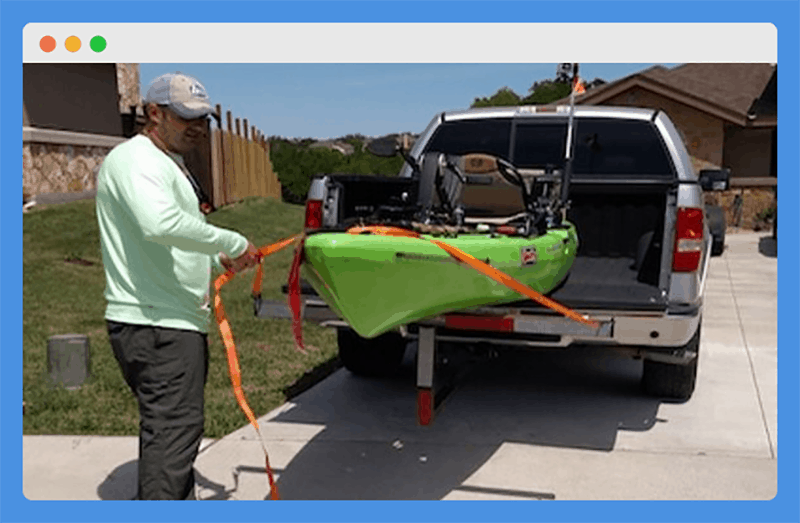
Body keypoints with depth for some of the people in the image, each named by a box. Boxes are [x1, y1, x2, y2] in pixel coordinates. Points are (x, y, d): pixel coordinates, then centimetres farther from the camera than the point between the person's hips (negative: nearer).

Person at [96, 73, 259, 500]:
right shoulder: (135, 159, -12)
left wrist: (218, 260, 13)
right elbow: (160, 223, -33)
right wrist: (234, 243, -23)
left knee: (174, 429, 19)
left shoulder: (169, 164, 22)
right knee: (173, 431, -12)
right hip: (156, 325, -11)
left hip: (179, 323, 11)